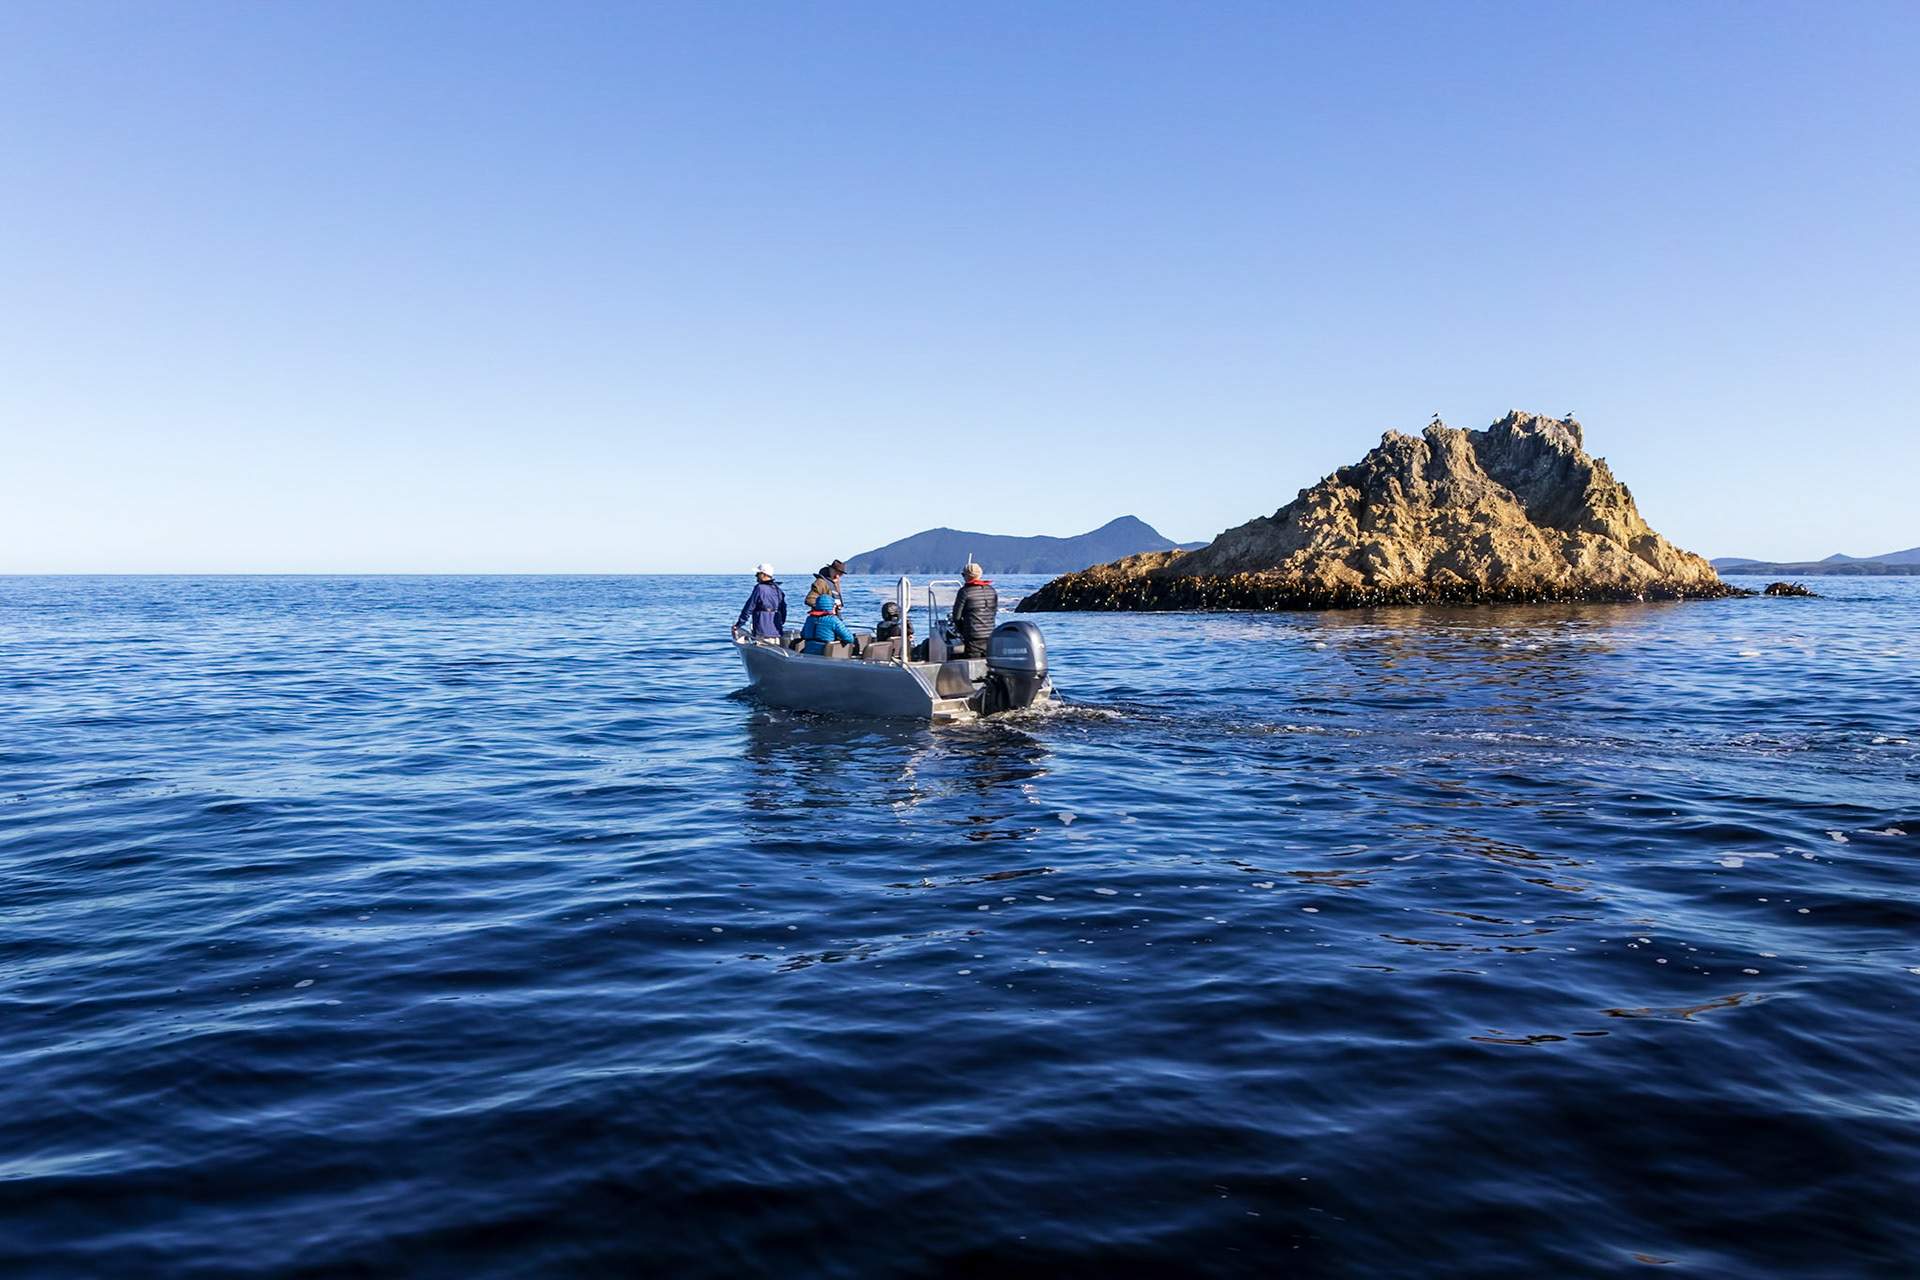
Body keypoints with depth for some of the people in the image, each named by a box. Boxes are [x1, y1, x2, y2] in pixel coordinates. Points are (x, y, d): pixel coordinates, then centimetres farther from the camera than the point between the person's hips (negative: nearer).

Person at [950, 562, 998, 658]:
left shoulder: (965, 591, -7)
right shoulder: (991, 590, 9)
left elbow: (957, 615, -4)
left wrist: (962, 630, 11)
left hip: (973, 637, -5)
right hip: (990, 635, 5)